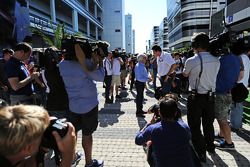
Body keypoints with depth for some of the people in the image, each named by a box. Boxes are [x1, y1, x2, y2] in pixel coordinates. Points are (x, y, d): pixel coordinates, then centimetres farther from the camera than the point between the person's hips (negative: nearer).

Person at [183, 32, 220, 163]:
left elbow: (185, 75, 0)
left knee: (195, 126, 7)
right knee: (208, 123, 22)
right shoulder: (216, 61, -2)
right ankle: (210, 147, 40)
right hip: (210, 96, 6)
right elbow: (213, 75, 10)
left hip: (196, 97, -6)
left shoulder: (191, 61, -18)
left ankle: (201, 154, 12)